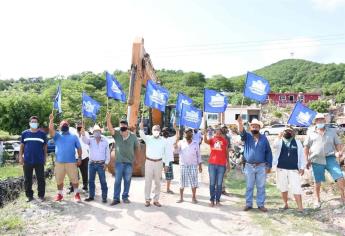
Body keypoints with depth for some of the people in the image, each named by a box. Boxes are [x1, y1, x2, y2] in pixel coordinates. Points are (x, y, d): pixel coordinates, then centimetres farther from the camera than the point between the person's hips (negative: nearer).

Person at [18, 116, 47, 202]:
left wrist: (45, 158, 5)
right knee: (27, 179, 9)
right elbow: (21, 146, 10)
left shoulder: (42, 134, 3)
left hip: (39, 161, -1)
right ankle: (29, 195, 21)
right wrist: (20, 157, 3)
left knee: (41, 179, 4)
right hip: (27, 161, 1)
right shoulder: (24, 133, 6)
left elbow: (45, 147, 8)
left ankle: (41, 195, 15)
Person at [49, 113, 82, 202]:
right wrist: (51, 120, -26)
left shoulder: (74, 136, 9)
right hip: (59, 162, 1)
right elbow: (51, 130, -12)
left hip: (71, 162, -1)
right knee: (59, 180, 10)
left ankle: (77, 194, 12)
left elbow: (79, 148, 8)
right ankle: (59, 194, 26)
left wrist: (79, 158, -2)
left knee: (74, 179, 0)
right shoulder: (57, 135, 8)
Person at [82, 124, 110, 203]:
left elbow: (107, 153, 4)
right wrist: (83, 134, -40)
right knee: (91, 181, 9)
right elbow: (85, 140, -18)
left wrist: (106, 163, -4)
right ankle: (91, 196, 20)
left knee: (103, 181, -3)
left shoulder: (105, 141, 3)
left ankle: (104, 197, 3)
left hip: (101, 164, -2)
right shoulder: (91, 140, 5)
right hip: (92, 163, 2)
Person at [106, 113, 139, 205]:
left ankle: (125, 197, 24)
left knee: (127, 181, 11)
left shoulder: (133, 136, -5)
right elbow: (110, 129, -24)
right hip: (119, 162, 0)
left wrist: (133, 155, 8)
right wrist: (108, 120, -41)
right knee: (117, 181, 6)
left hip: (129, 162, 1)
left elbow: (137, 147, 7)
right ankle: (116, 198, 15)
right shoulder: (117, 134, -6)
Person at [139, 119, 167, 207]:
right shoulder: (148, 138, -4)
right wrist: (141, 128, -48)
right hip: (149, 162, -2)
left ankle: (156, 200, 19)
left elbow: (165, 152, 8)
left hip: (159, 163, 2)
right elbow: (142, 135, -26)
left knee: (157, 182, 8)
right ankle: (147, 199, 15)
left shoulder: (163, 140, 2)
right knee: (148, 181, 4)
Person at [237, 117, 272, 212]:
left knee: (261, 187, 6)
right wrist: (240, 124, -42)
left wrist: (269, 166, 3)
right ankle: (248, 204, 18)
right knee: (249, 187, 8)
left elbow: (268, 152, 7)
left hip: (261, 166, 0)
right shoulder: (247, 136, 3)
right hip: (249, 166, 0)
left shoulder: (264, 138, 5)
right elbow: (242, 132, -21)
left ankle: (261, 204, 16)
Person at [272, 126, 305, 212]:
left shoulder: (297, 142, 7)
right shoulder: (280, 141, 3)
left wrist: (302, 167, 2)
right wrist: (279, 137, -35)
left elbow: (301, 155, 8)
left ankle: (300, 207, -5)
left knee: (296, 188, -7)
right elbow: (274, 146, -21)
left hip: (294, 169, -1)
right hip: (281, 169, 1)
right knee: (283, 188, 11)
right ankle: (285, 204, 27)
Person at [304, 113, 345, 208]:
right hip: (316, 160, 0)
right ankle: (318, 200, 23)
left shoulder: (332, 132, 11)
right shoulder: (311, 133, 8)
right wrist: (307, 160, 2)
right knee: (317, 181, 7)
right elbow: (306, 147, 9)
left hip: (330, 158, 0)